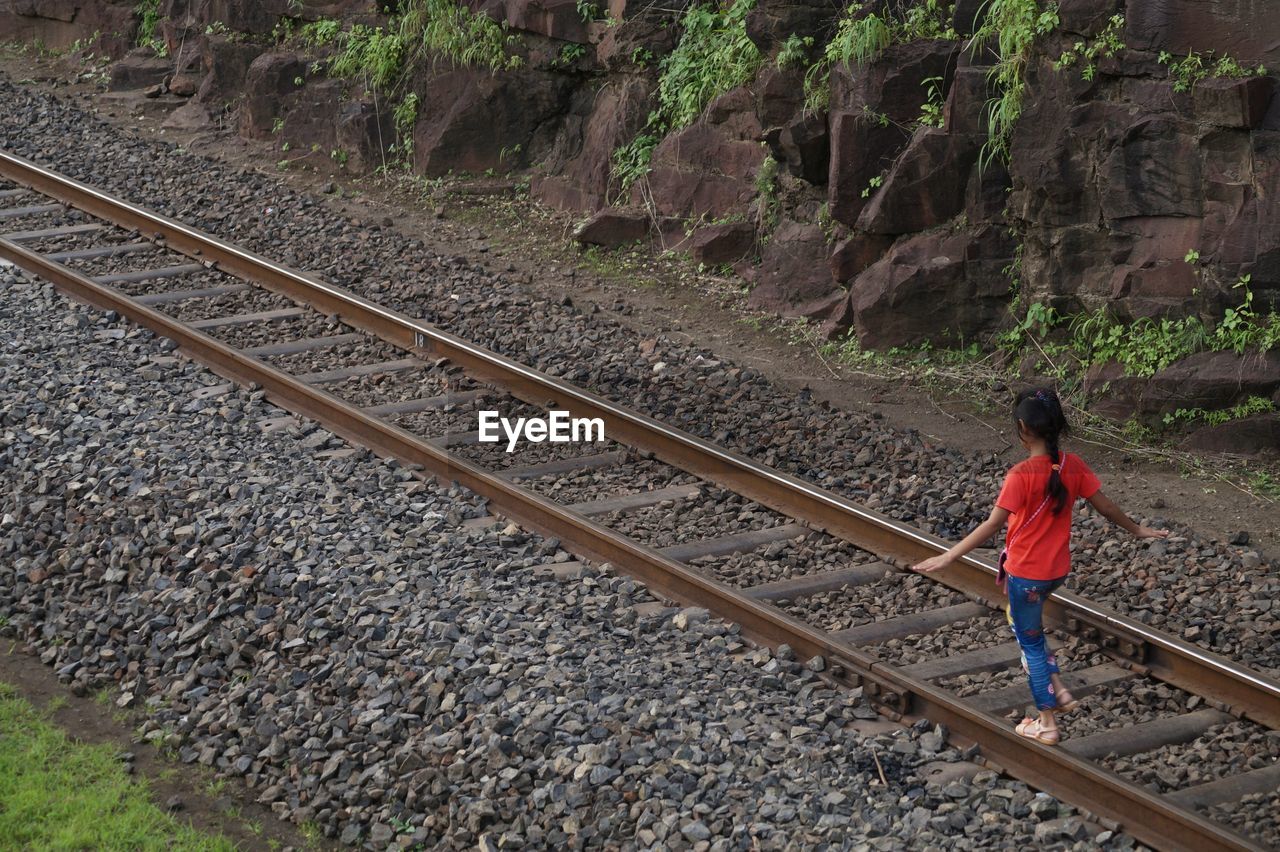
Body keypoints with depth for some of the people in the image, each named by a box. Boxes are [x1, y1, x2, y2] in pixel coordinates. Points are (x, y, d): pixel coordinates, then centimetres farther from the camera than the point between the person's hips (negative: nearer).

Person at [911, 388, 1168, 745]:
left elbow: (992, 525, -25)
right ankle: (1058, 691, 24)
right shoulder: (1073, 466, -6)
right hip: (1058, 569, 6)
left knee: (1031, 642, 11)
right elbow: (1105, 507, 4)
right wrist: (1138, 530, 22)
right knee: (1025, 623, 29)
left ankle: (1047, 723, 20)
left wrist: (948, 557, -21)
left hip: (1025, 572, -6)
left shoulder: (1021, 475, -23)